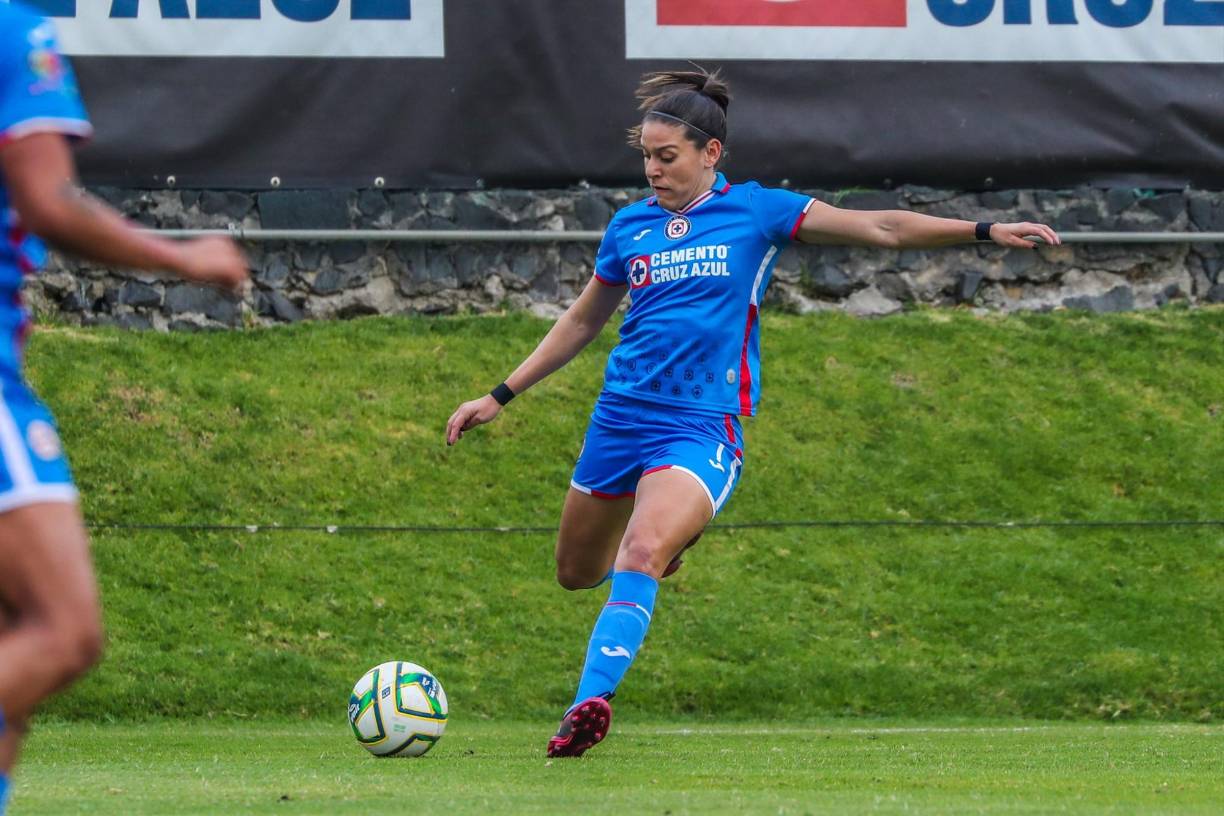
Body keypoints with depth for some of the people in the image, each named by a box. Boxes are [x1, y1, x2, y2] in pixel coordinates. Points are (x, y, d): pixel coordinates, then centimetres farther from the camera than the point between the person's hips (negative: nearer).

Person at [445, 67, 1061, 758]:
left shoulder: (754, 211, -1)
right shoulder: (630, 227, 9)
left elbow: (880, 228, -1)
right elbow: (582, 322, 22)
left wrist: (983, 230, -9)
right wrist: (501, 397, 21)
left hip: (702, 426, -5)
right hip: (621, 415, 5)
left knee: (639, 557, -28)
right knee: (577, 572, 14)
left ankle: (589, 703, -33)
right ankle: (668, 544, 46)